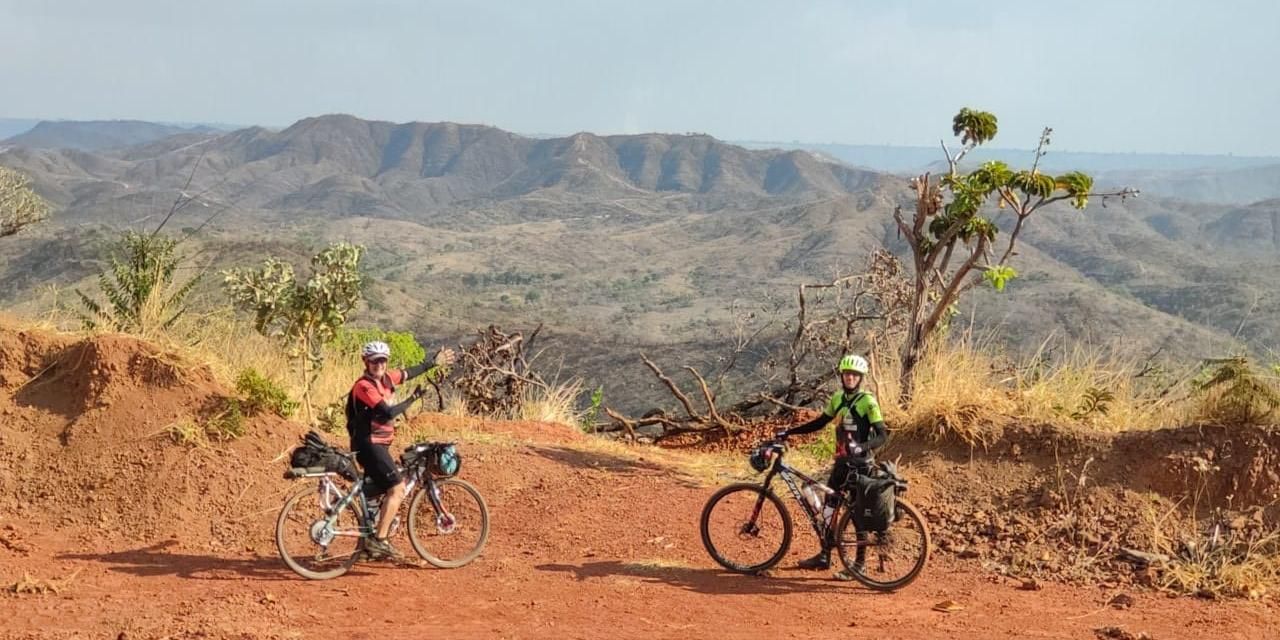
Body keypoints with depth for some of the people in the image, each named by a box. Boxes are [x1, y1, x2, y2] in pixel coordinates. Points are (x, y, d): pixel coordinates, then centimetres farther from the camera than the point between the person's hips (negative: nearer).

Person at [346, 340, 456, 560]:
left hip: (379, 444, 9)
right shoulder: (364, 386, -18)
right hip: (369, 444, -9)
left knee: (384, 491, 16)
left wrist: (434, 363, 31)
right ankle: (379, 541, -15)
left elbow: (409, 373, 24)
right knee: (397, 489, -15)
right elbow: (387, 413, -27)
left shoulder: (387, 378, 6)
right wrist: (413, 399, -17)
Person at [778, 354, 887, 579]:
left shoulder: (867, 402, -13)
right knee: (829, 506, 11)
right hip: (842, 461, 7)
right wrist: (789, 432, 11)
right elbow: (819, 423, 16)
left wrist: (862, 446, -35)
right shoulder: (838, 398, 7)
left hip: (860, 463, -7)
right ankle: (824, 556, 23)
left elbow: (882, 435, -17)